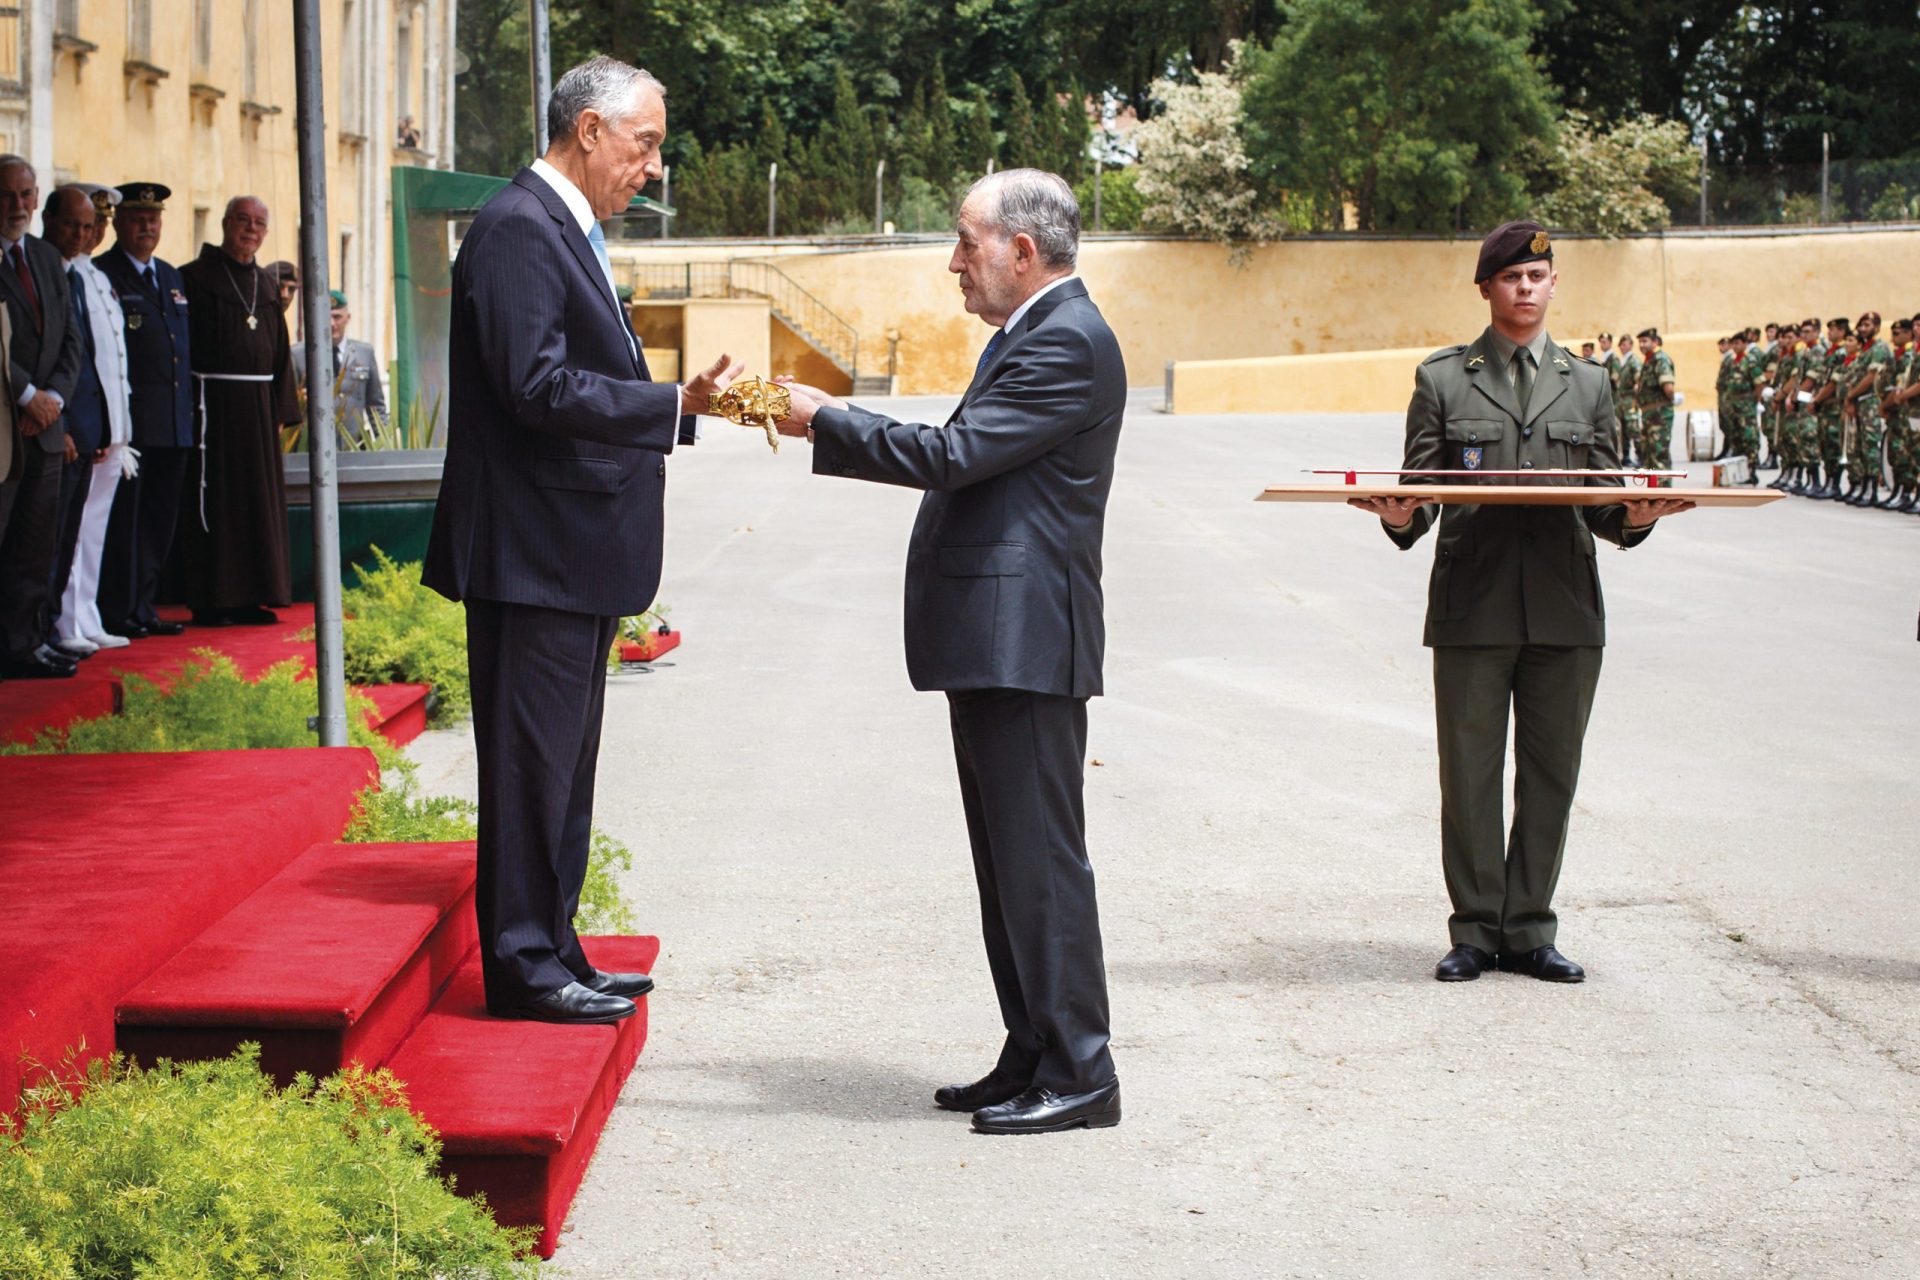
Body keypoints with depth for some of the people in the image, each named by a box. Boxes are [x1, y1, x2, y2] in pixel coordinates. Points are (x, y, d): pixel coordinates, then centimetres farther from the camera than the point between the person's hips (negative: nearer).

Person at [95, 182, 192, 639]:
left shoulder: (172, 277, 19)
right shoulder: (101, 275, -5)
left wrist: (189, 408, 15)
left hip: (175, 424, 7)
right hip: (129, 420, -7)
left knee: (160, 517, 10)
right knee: (123, 516, -4)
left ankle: (143, 606, 17)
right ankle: (118, 613, 1)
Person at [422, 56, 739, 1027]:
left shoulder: (568, 229, 18)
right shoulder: (520, 228, -15)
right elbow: (538, 384, -24)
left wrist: (674, 413, 11)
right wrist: (675, 406, -24)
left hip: (577, 552, 11)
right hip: (536, 548, -11)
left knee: (563, 762, 15)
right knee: (531, 759, -4)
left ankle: (552, 950, 24)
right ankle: (522, 962, 2)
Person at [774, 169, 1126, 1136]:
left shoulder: (1067, 342, -14)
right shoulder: (1029, 335, 20)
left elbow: (954, 454, -20)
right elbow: (962, 461, 20)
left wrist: (826, 419, -11)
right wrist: (830, 425, 15)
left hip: (1024, 644, -11)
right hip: (992, 639, 11)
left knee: (1039, 858, -7)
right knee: (1008, 862, 14)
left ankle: (1077, 1074, -1)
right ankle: (1032, 1058, 20)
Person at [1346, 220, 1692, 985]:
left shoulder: (1588, 385, 16)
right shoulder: (1442, 379, 10)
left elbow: (1604, 508, 12)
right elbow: (1419, 492, 6)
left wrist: (1635, 518, -10)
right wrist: (1401, 517, -16)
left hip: (1565, 608, 2)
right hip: (1473, 606, -2)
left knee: (1550, 777, 4)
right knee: (1470, 774, 0)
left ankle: (1528, 930, 13)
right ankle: (1476, 930, 9)